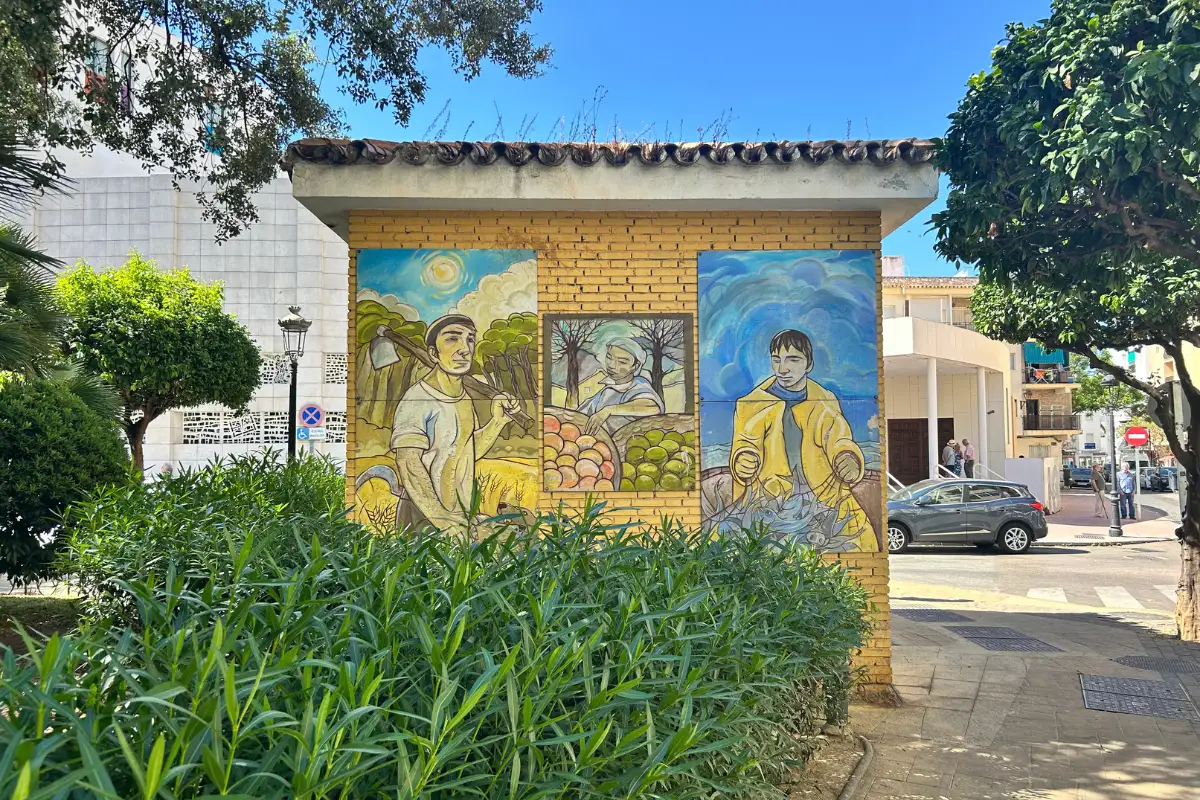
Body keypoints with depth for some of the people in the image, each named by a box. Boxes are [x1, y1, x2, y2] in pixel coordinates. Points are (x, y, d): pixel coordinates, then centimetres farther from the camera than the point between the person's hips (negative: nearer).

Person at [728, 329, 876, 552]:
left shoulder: (826, 401, 11)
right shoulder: (752, 404, 5)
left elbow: (839, 439, 0)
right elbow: (745, 444, -4)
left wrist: (849, 460, -24)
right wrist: (743, 463, -29)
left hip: (826, 495, 2)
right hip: (770, 498, -2)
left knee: (861, 532, -21)